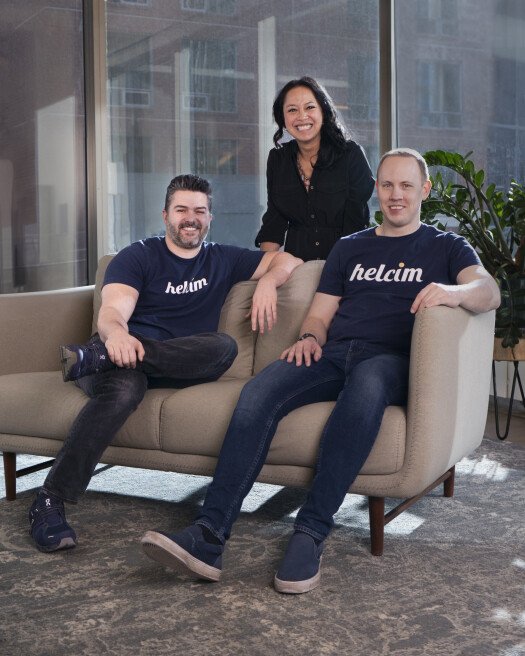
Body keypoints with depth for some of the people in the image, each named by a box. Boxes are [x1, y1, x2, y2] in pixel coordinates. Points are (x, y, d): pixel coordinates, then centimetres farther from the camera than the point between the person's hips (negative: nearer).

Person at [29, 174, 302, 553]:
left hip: (179, 364, 3)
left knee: (224, 346, -31)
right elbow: (112, 312, -7)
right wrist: (115, 333, -33)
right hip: (122, 350, -3)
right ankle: (50, 501, -39)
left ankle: (92, 357, -37)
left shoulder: (223, 260, 22)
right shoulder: (139, 256, 10)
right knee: (123, 388, -40)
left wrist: (268, 282, -1)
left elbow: (288, 261, 24)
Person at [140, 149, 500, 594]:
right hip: (333, 353, 3)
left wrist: (453, 291, -24)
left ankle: (311, 533, -39)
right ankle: (209, 535, -35)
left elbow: (489, 292, -1)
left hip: (389, 360, -3)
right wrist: (309, 337, -1)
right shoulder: (349, 248, 28)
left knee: (366, 388, -41)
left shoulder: (445, 247, 18)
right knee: (258, 393, -28)